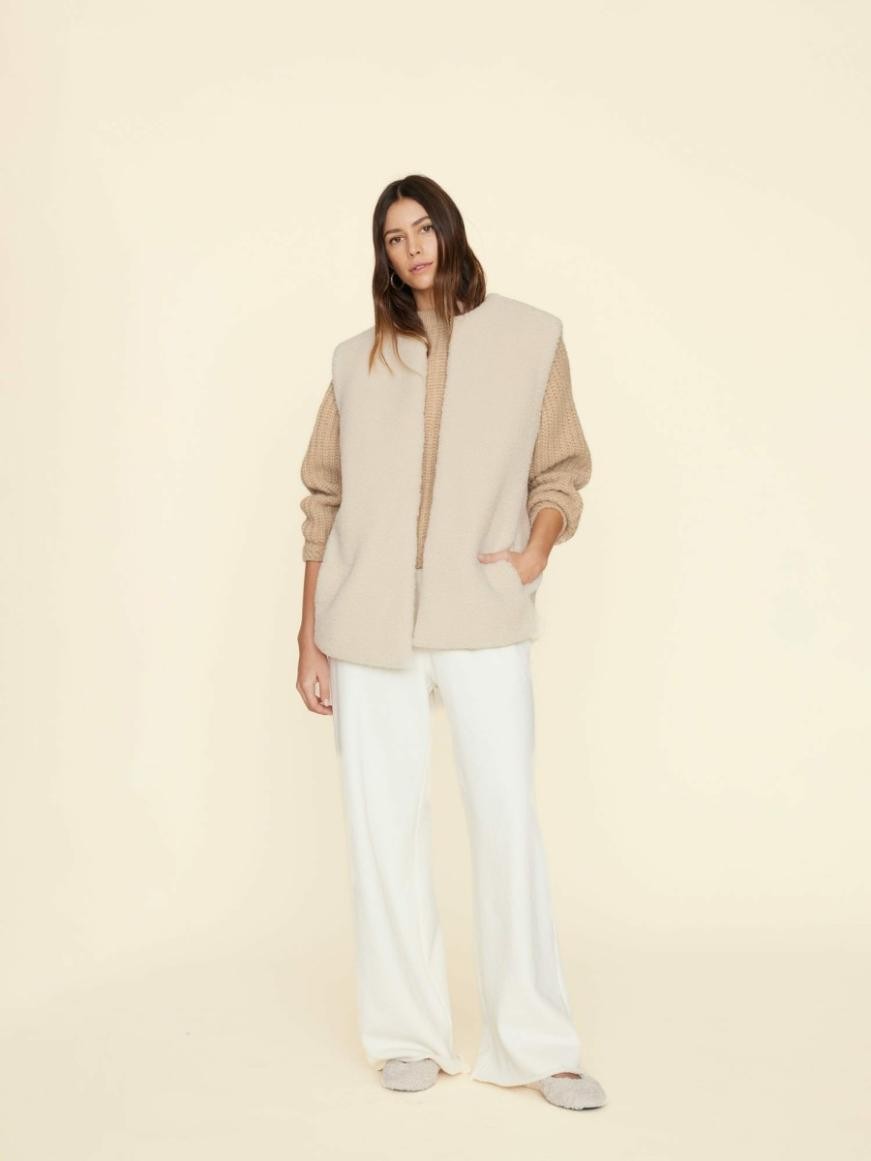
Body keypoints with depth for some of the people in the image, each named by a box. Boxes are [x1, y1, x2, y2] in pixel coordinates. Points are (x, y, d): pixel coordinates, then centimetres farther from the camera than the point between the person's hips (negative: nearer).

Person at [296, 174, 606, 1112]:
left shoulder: (531, 338, 7)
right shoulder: (356, 361, 11)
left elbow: (560, 471, 11)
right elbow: (324, 504, 11)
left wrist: (537, 549, -9)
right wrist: (309, 637, 7)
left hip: (484, 620, -1)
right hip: (369, 626, 2)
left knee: (508, 818, -3)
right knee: (383, 825, 4)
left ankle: (534, 1045, 9)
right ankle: (407, 1034, 18)